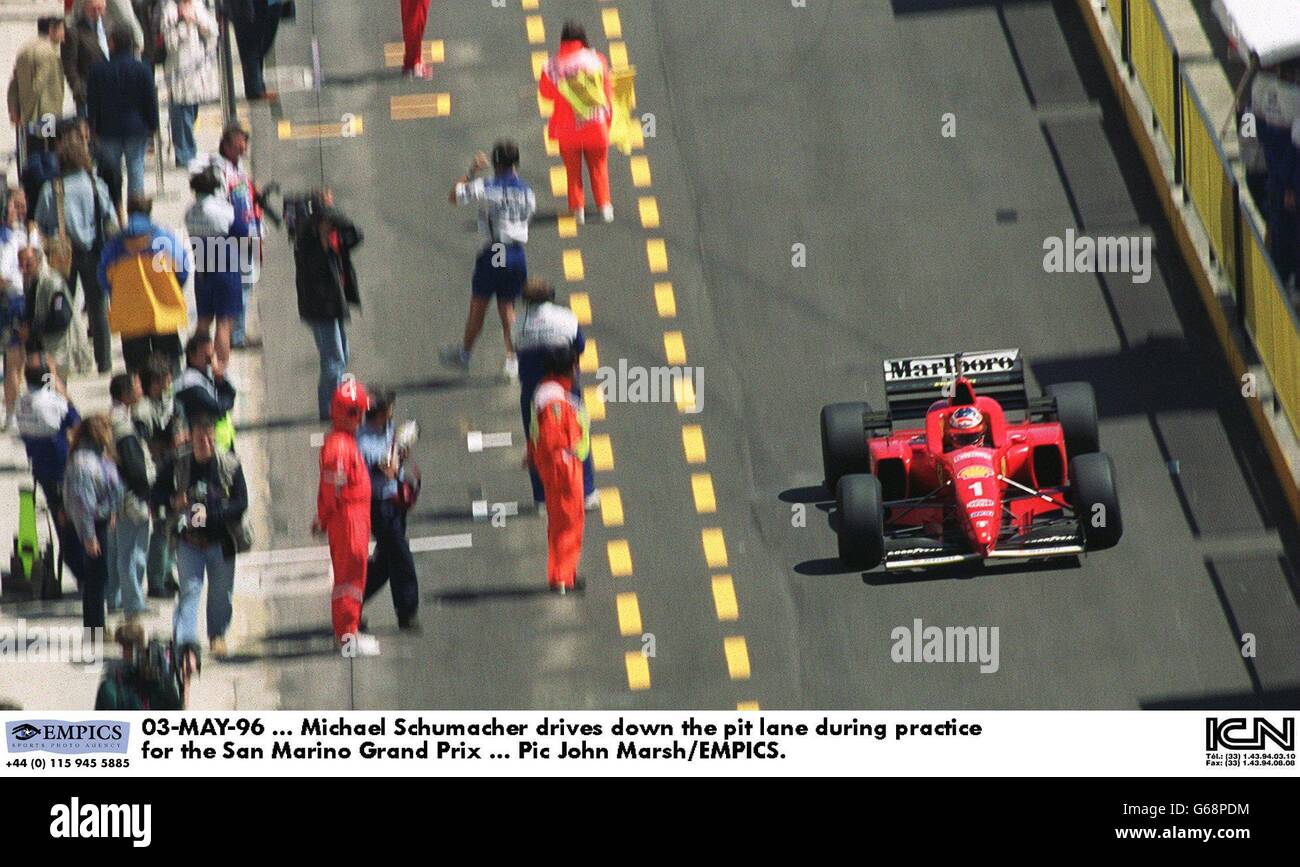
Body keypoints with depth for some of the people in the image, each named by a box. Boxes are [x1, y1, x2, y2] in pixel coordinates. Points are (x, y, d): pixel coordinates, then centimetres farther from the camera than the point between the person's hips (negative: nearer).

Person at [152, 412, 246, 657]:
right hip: (190, 539, 0)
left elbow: (241, 504, -10)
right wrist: (173, 502, -17)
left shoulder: (230, 465, -8)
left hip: (221, 541, 0)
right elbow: (157, 494, 6)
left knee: (221, 593, 12)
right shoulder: (177, 465, -4)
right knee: (189, 589, -8)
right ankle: (184, 640, -12)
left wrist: (209, 513, -22)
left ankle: (217, 636, 33)